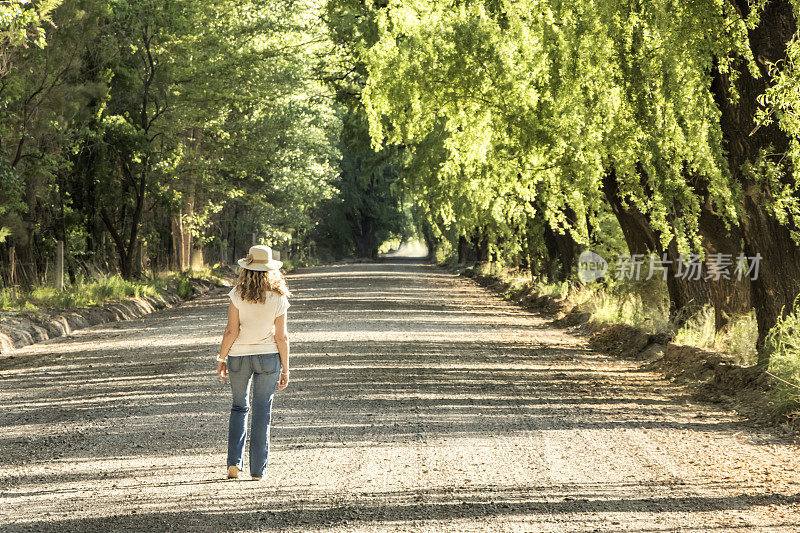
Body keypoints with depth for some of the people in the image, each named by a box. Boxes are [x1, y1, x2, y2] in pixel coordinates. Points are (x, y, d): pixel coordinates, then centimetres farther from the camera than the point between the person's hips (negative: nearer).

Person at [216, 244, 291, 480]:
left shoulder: (237, 294, -10)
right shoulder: (278, 299, -7)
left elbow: (231, 331, -10)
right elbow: (281, 337, -5)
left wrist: (221, 358, 1)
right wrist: (285, 370, 3)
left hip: (238, 357, 0)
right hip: (268, 357, 0)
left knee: (239, 407, 17)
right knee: (262, 412, 8)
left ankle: (234, 461, 5)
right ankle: (258, 469, 8)